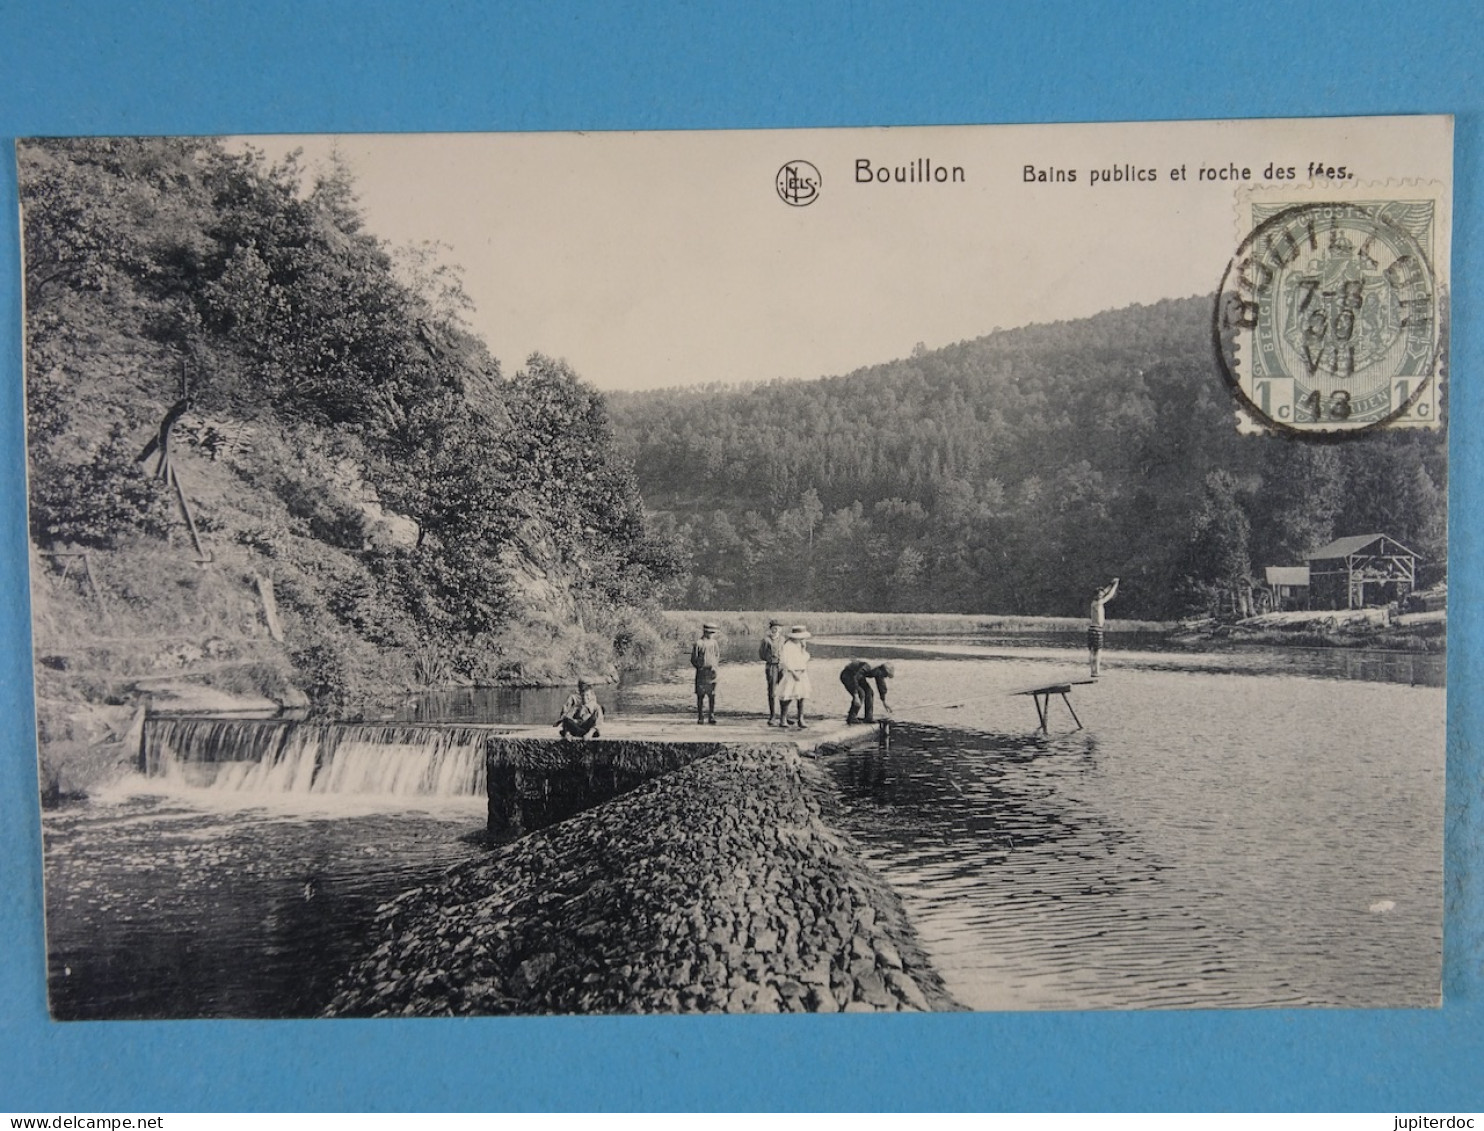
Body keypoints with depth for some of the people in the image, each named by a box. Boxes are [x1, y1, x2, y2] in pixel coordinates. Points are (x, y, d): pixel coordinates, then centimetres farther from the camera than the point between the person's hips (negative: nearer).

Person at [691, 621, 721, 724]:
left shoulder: (714, 643, 10)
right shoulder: (698, 643, -3)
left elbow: (717, 656, 17)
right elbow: (693, 660, -2)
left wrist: (715, 666, 2)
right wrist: (700, 667, -11)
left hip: (712, 673, 3)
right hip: (701, 672, -3)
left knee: (712, 695, -1)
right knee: (700, 695, 2)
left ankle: (711, 716, 4)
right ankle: (700, 717, 10)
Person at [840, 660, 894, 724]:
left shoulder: (879, 671, -10)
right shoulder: (867, 667, -36)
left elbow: (881, 685, 8)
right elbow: (854, 679, -41)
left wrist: (884, 702, 17)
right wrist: (856, 697, -46)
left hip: (856, 675, 8)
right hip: (847, 675, -8)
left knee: (869, 692, -2)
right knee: (860, 694, -21)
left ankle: (869, 718, 4)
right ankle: (851, 718, -13)